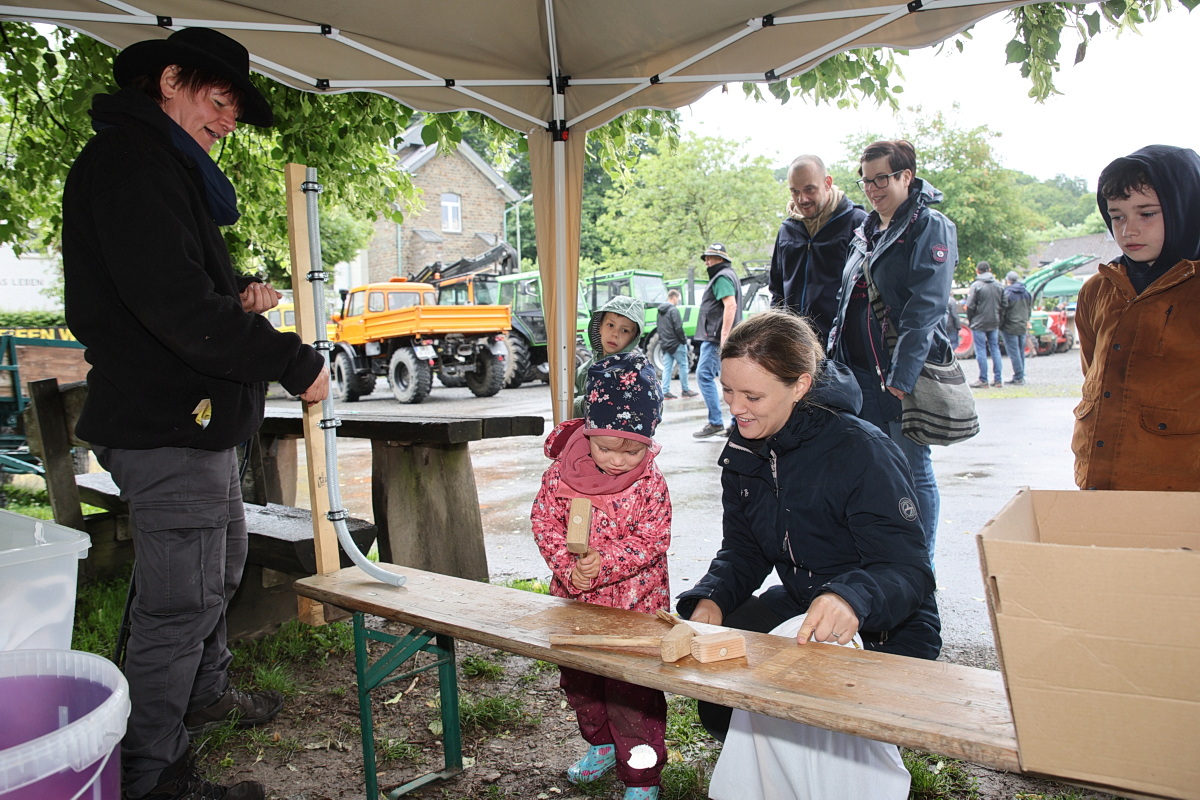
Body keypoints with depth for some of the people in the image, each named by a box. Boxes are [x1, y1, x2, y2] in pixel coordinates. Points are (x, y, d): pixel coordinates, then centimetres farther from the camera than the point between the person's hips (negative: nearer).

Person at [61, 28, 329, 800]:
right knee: (181, 602, -2)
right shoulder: (129, 159, -15)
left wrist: (239, 298, 3)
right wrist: (295, 363, -22)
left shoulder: (169, 167, 19)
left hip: (199, 416, 11)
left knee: (221, 564, 25)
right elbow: (174, 303, -27)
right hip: (168, 423, -11)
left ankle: (204, 692, 46)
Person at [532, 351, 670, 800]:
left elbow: (653, 539, -16)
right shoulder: (562, 473, -9)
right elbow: (544, 520, -6)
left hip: (634, 604, -4)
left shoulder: (650, 483, -15)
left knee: (631, 692, 2)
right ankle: (603, 745, 46)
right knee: (577, 682, 22)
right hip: (575, 603, 5)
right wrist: (567, 567, -19)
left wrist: (604, 564, -27)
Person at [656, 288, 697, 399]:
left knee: (667, 367, 6)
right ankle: (685, 390, 8)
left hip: (664, 344, 8)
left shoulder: (660, 311, 13)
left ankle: (665, 392, 2)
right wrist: (685, 342, -9)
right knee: (683, 365, 3)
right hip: (675, 344, -8)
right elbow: (678, 328, -17)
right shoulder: (673, 310, -13)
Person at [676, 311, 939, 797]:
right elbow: (742, 551, 2)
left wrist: (851, 598, -49)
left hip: (886, 633, -6)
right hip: (799, 607, 7)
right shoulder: (743, 452, -2)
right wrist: (710, 599, -19)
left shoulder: (862, 452, -24)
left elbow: (907, 570, -27)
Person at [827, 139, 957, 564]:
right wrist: (835, 359, 13)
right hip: (860, 371, 7)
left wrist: (902, 374, -22)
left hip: (907, 373, -7)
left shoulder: (930, 227, -6)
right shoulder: (864, 232, 17)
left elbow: (925, 307, -16)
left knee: (913, 471, 2)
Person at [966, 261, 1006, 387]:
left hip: (979, 323, -5)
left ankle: (983, 380, -2)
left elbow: (970, 306, -12)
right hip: (994, 323, 5)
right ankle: (998, 379, 11)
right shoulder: (998, 285, 6)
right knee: (995, 349, 10)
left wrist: (969, 320, 2)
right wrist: (998, 318, 16)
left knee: (981, 351, -2)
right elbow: (1003, 305, 8)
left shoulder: (976, 285, -11)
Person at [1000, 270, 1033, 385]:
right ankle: (1020, 376, 16)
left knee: (1014, 352, -5)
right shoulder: (1027, 293, 9)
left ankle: (1018, 377, -7)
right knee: (1021, 352, 12)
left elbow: (1002, 311, -13)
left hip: (1010, 327, -7)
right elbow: (1030, 309, 16)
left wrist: (1000, 325, -5)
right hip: (1022, 327, 7)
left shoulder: (1007, 293, -13)